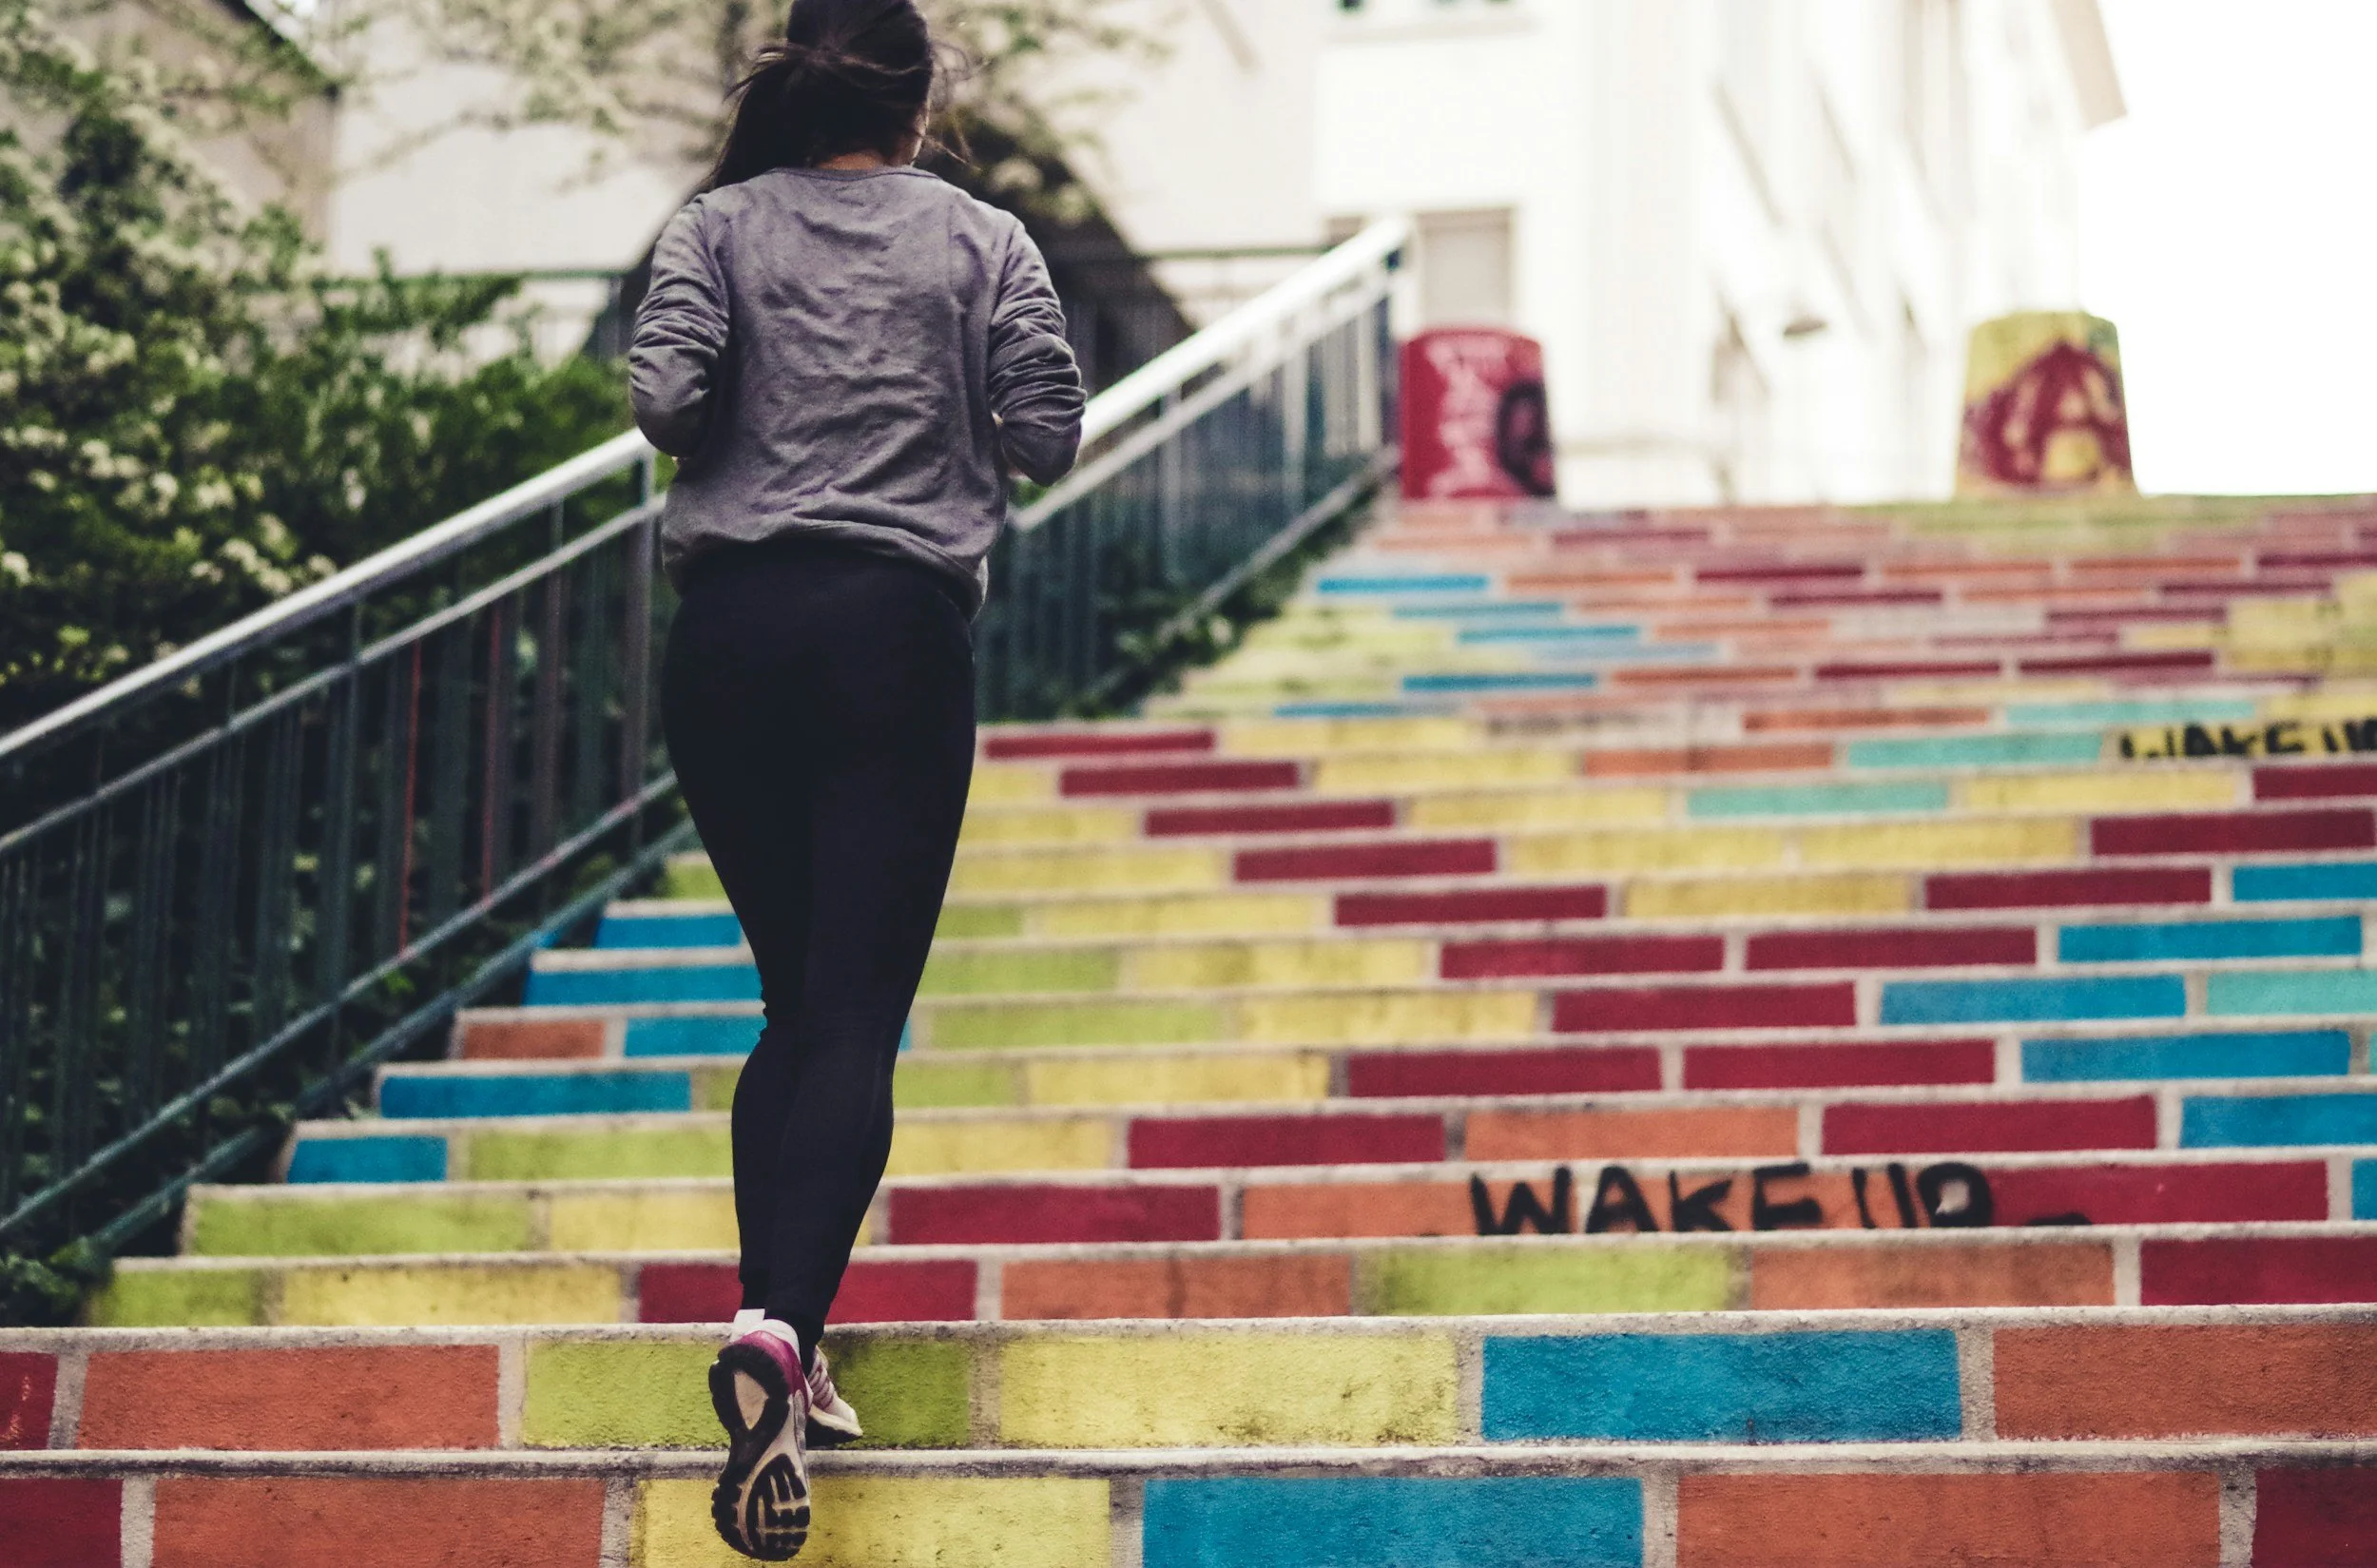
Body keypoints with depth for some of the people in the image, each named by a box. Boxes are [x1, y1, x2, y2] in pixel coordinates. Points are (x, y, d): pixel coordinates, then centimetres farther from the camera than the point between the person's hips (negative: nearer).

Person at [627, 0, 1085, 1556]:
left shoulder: (719, 227, 5)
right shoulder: (982, 241, 6)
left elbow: (663, 397, -8)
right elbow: (1051, 434, 0)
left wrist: (741, 432, 13)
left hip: (733, 626, 2)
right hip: (900, 628, -2)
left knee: (794, 1002, 14)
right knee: (858, 1019, -5)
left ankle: (779, 1347, 8)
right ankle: (782, 1327, -26)